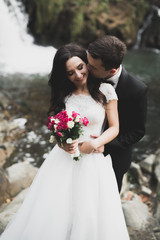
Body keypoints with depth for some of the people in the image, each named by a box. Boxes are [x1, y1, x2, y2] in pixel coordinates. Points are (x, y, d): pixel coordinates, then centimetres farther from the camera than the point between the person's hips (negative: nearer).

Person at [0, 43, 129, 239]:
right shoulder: (63, 94, 4)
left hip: (94, 159, -2)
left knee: (91, 217, 5)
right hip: (64, 159, 3)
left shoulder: (105, 90, -5)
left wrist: (95, 144, -17)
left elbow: (114, 127, 0)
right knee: (50, 214, 5)